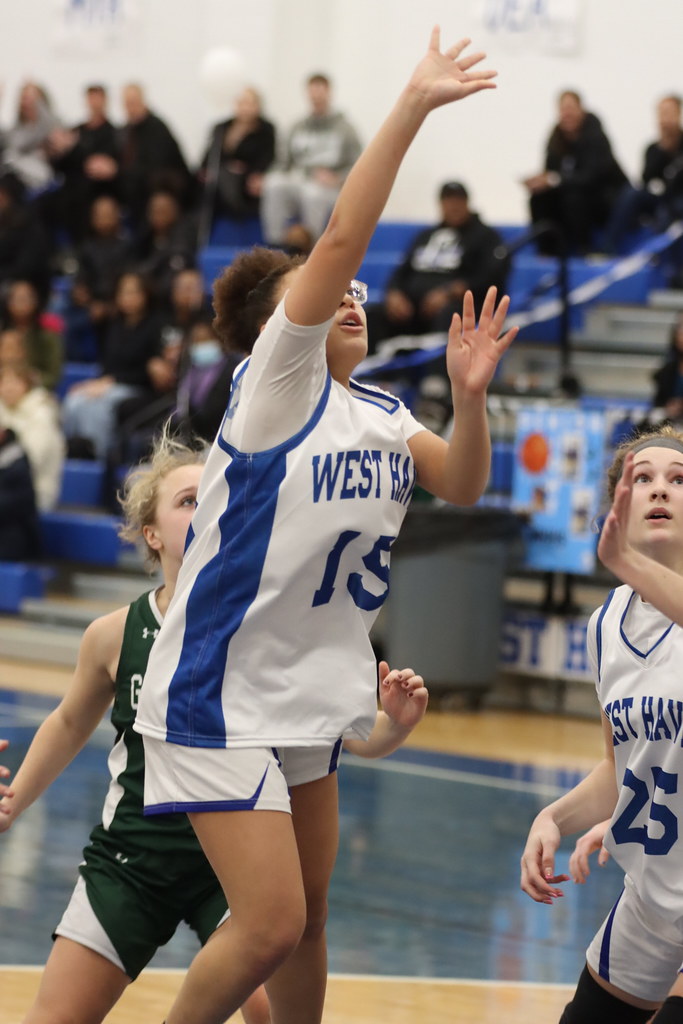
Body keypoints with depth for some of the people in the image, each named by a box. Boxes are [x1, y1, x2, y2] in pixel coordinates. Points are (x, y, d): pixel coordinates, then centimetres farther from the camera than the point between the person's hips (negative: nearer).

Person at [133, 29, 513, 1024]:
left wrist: (470, 395, -14)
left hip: (308, 699, 8)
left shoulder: (379, 415, 12)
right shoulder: (275, 384, -12)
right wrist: (413, 104, -27)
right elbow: (341, 238, -23)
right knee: (269, 924, -14)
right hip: (220, 692, -8)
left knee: (306, 921, 13)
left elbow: (461, 484, 3)